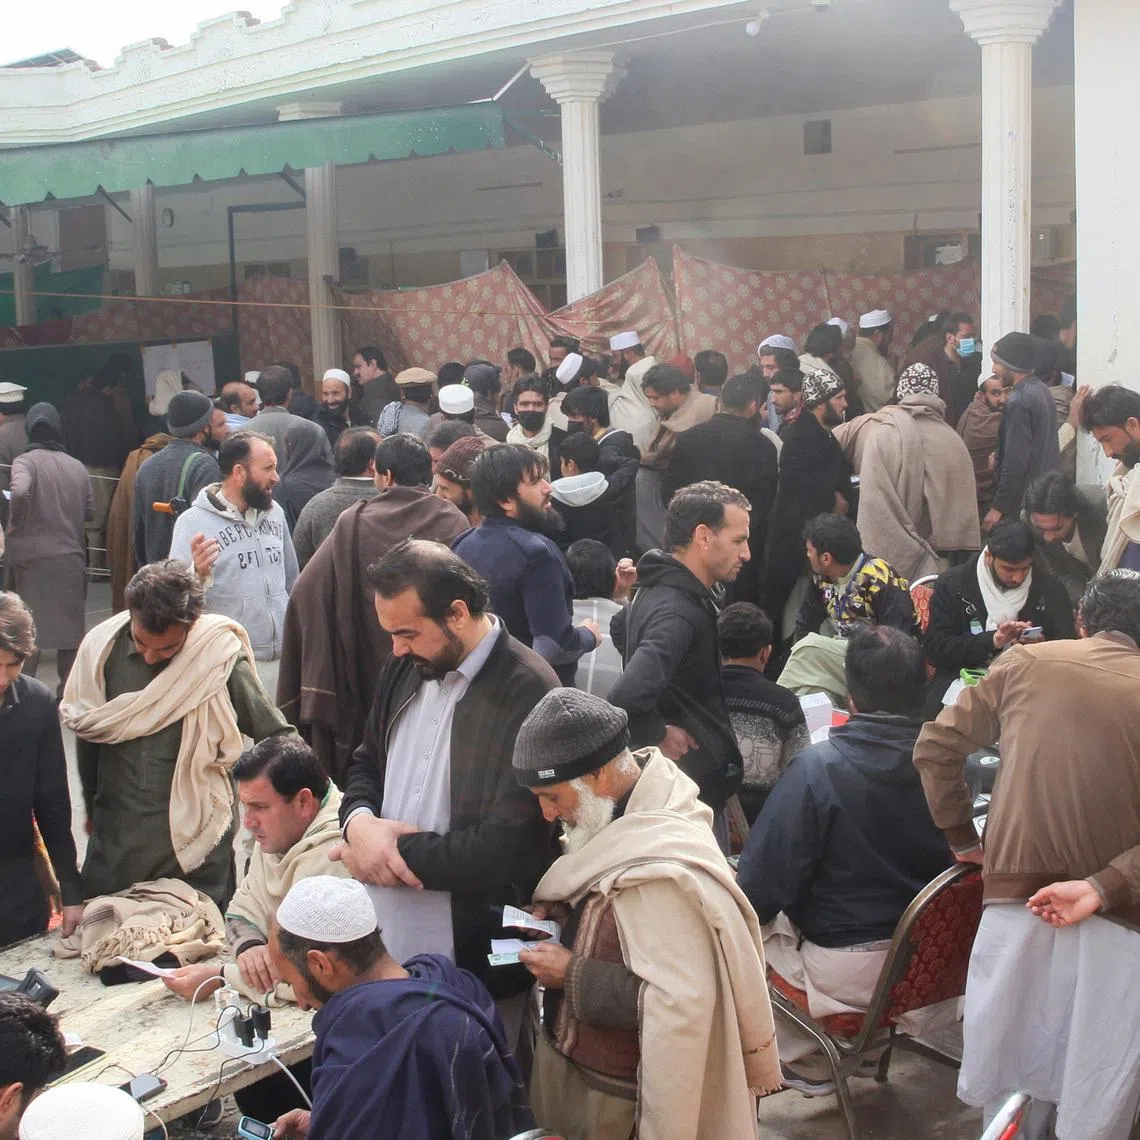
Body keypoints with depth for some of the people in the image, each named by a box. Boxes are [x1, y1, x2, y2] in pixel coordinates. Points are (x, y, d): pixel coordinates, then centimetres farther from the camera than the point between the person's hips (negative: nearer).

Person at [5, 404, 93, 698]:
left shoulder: (25, 461, -9)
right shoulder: (78, 467, 4)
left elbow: (20, 490, -27)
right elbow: (89, 512, 9)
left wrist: (16, 522, -11)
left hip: (31, 557, -3)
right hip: (71, 559, 3)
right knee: (70, 629, 11)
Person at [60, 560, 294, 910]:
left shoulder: (220, 655, -13)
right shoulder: (101, 647, -5)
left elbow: (277, 737, -5)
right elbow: (87, 734, 9)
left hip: (195, 841, -3)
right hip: (116, 840, 3)